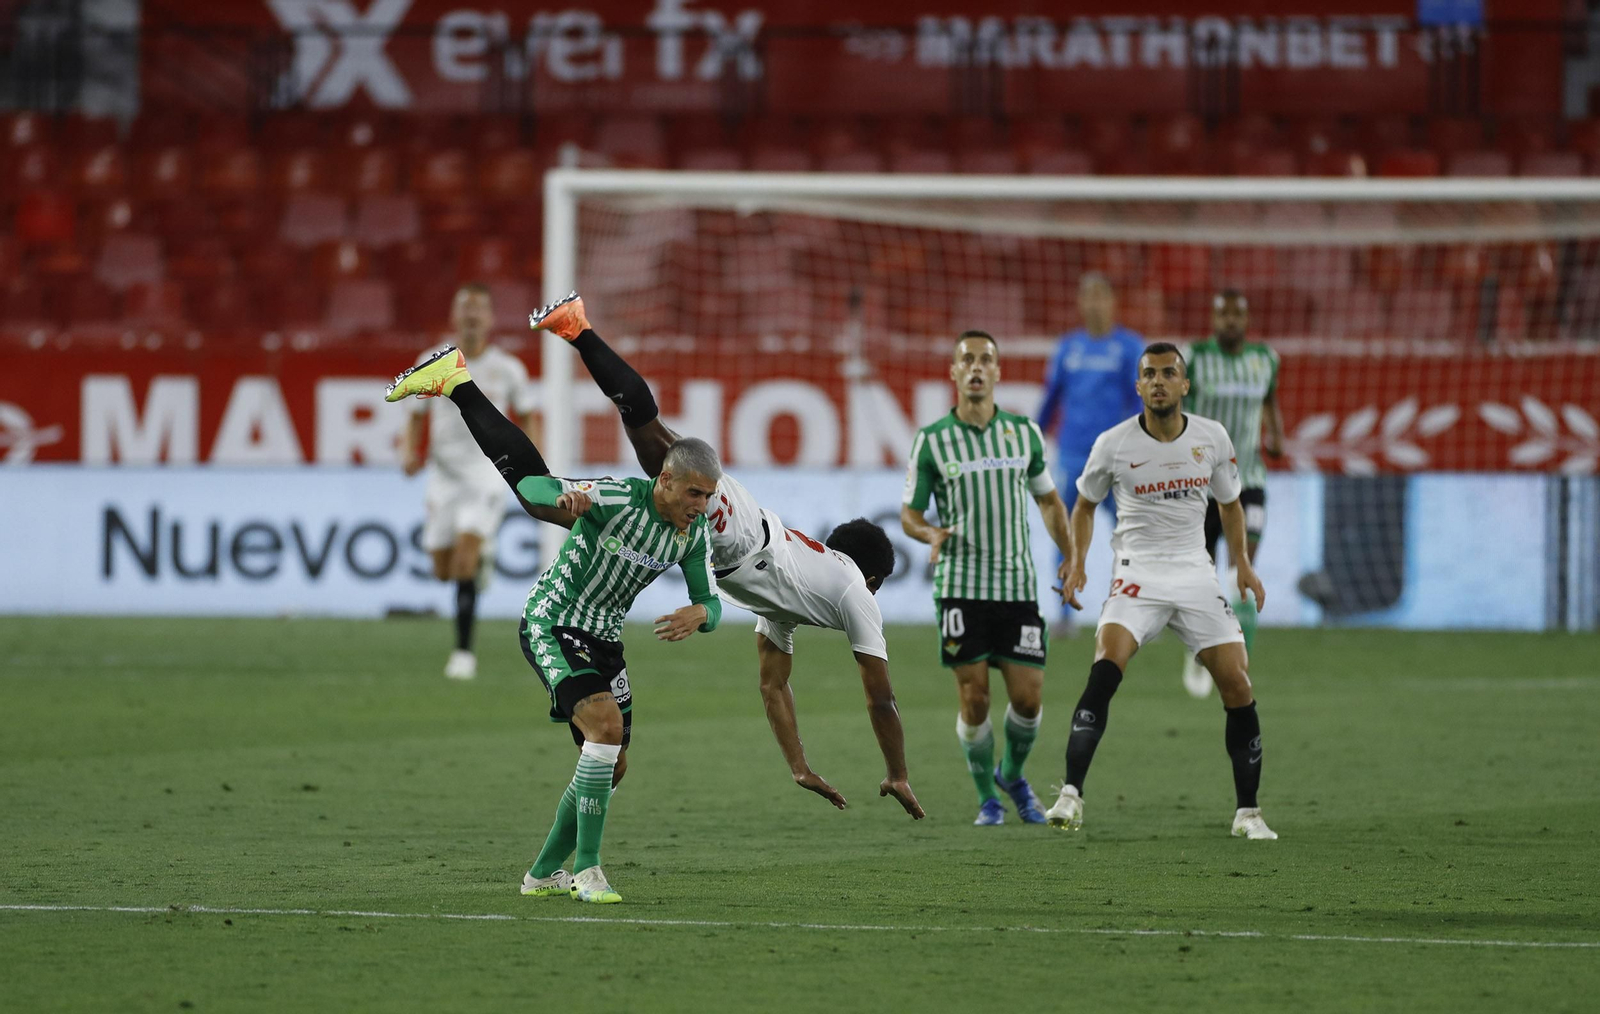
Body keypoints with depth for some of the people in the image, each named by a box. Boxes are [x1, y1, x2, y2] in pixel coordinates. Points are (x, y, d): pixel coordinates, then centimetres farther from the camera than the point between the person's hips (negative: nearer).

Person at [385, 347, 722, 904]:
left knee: (612, 763, 9)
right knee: (606, 725, -27)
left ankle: (545, 873, 27)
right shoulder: (617, 499, -23)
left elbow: (711, 603, 4)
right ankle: (586, 869, -23)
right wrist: (565, 497, -51)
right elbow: (531, 486, -27)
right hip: (552, 624, -8)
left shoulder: (694, 534, -2)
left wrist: (699, 614, -22)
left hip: (603, 638, 8)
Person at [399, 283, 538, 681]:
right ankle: (482, 556, 46)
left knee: (465, 557, -20)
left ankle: (463, 651, -14)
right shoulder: (431, 363, 0)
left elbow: (527, 416, 11)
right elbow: (416, 417, 10)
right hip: (444, 471, 3)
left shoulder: (507, 368, -2)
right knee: (443, 570, 8)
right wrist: (409, 452, -9)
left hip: (487, 472, -3)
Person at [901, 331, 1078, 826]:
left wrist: (1070, 558, 13)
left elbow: (1048, 499, 20)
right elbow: (909, 511, 5)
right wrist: (931, 533, -17)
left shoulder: (1025, 433, 7)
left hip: (1019, 585, 2)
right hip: (961, 586, -2)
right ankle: (986, 796, 13)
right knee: (974, 698, -6)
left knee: (1028, 697, -3)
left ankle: (1012, 775, 26)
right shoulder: (931, 442, 0)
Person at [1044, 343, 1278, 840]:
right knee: (1104, 670, -26)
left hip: (1196, 574, 3)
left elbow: (1229, 502, 18)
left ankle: (1248, 812, 10)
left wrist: (1243, 564, 8)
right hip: (1137, 572, -3)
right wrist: (1078, 562, -1)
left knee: (1238, 686, -4)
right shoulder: (1114, 444, -4)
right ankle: (1070, 795, -27)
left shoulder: (1213, 438, 2)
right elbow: (1085, 504, 12)